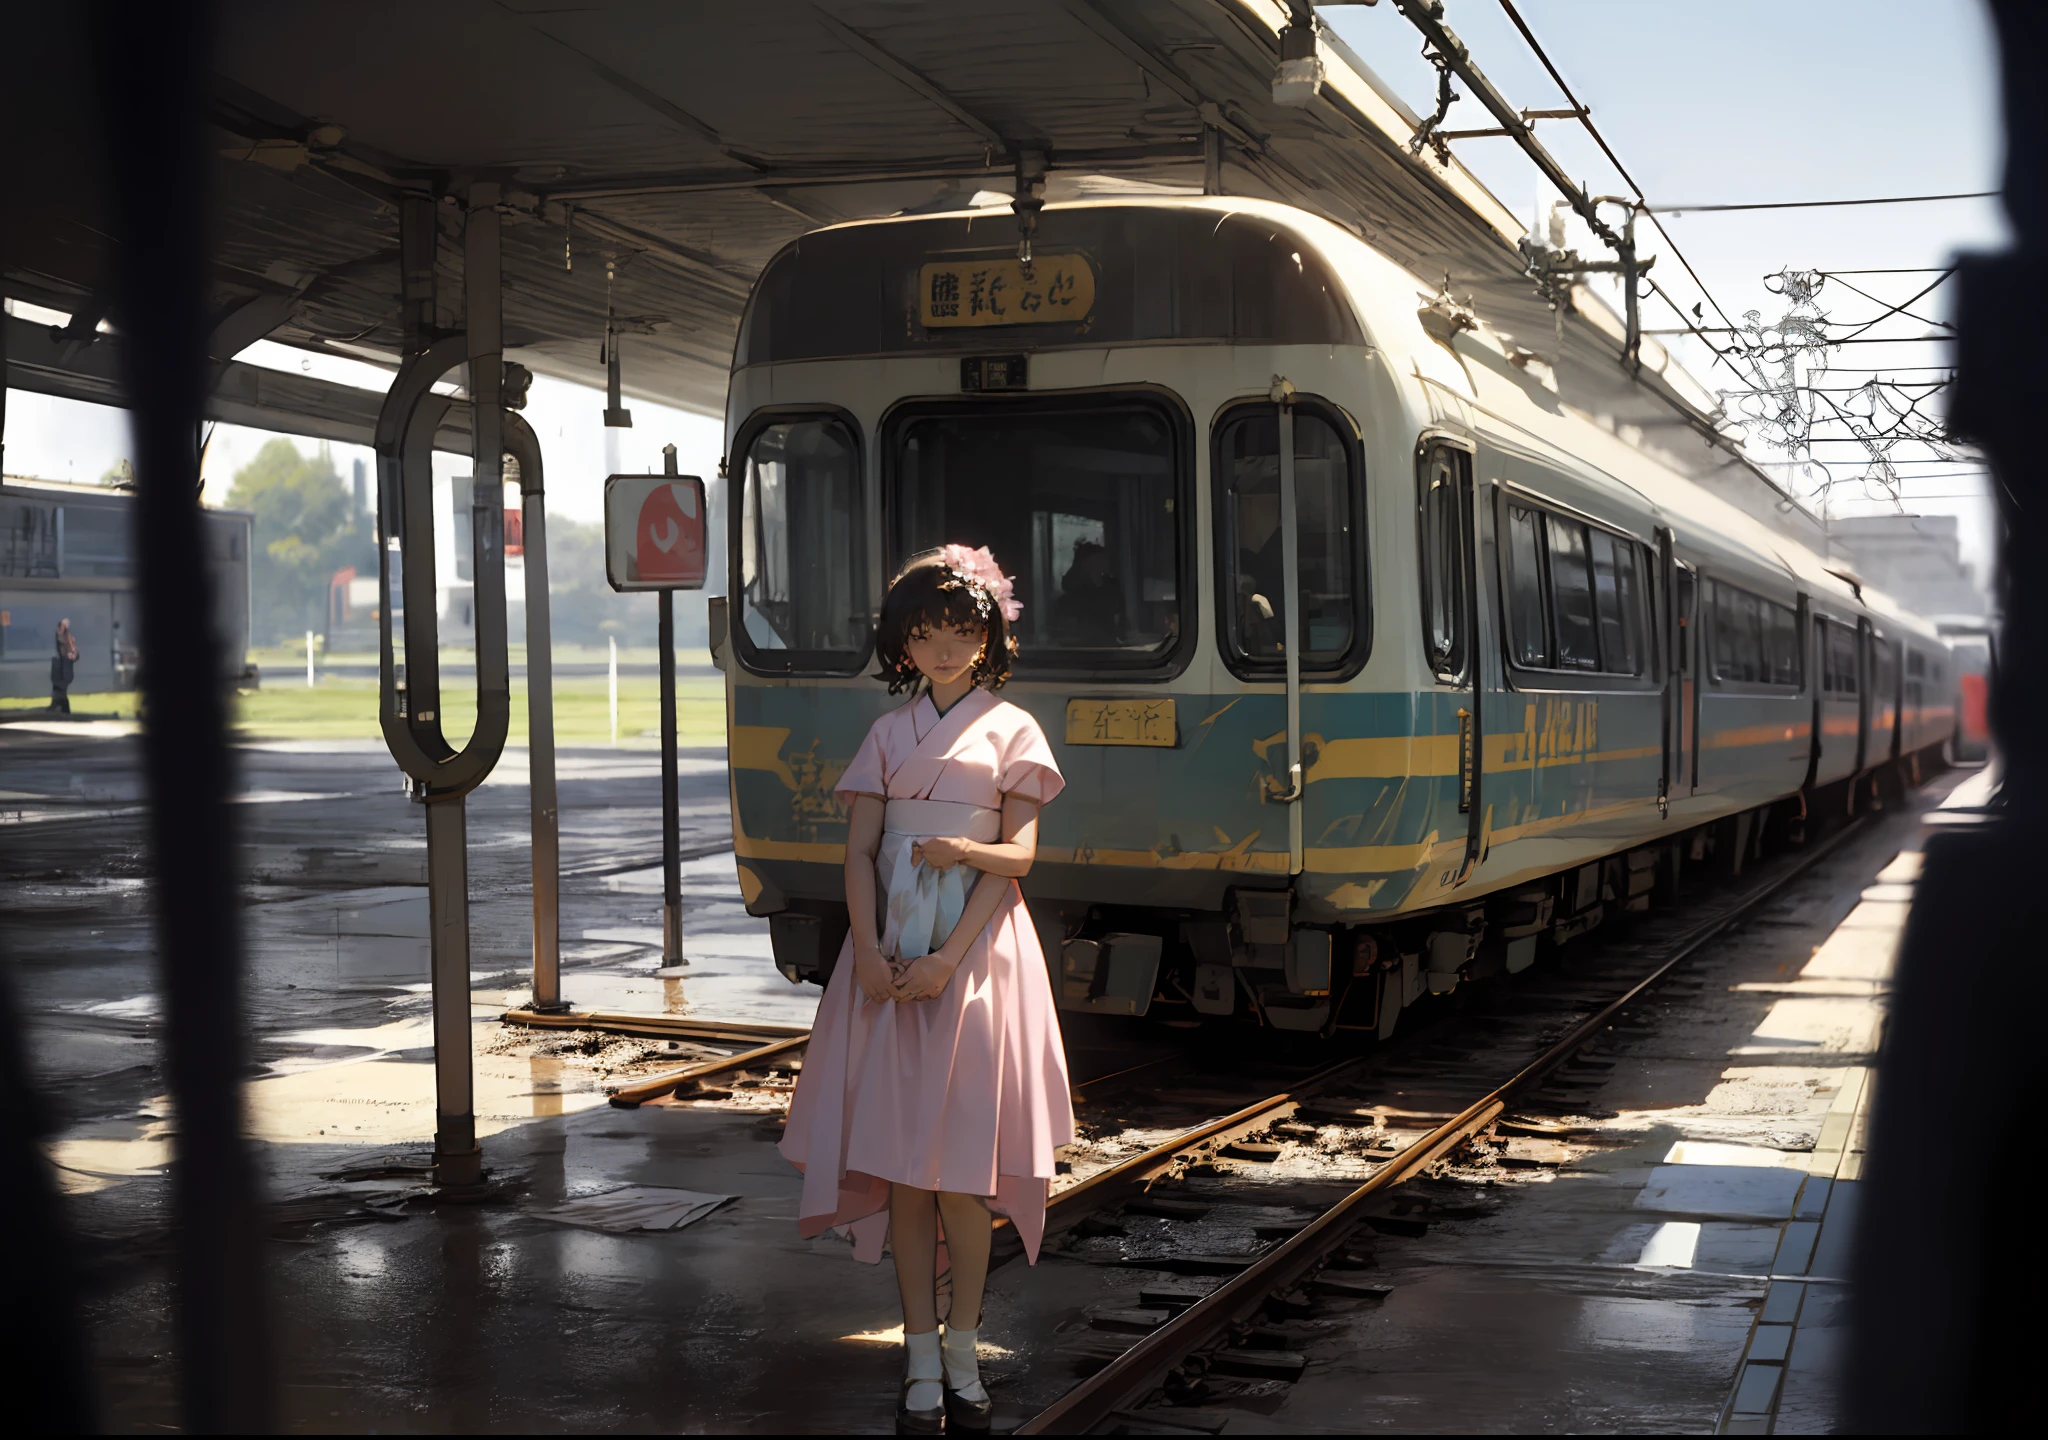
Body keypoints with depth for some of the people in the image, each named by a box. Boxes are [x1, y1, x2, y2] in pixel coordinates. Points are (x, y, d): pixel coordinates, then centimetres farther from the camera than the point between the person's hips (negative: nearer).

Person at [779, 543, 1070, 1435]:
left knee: (961, 1158, -4)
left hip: (974, 951, -2)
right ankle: (921, 1366, 7)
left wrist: (948, 957, -13)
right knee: (897, 1154, 0)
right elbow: (860, 850, 6)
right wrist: (868, 952, -10)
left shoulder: (1011, 731, 5)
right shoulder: (889, 735, 13)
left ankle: (963, 1356, 8)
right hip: (889, 951, 3)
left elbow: (1018, 855, -3)